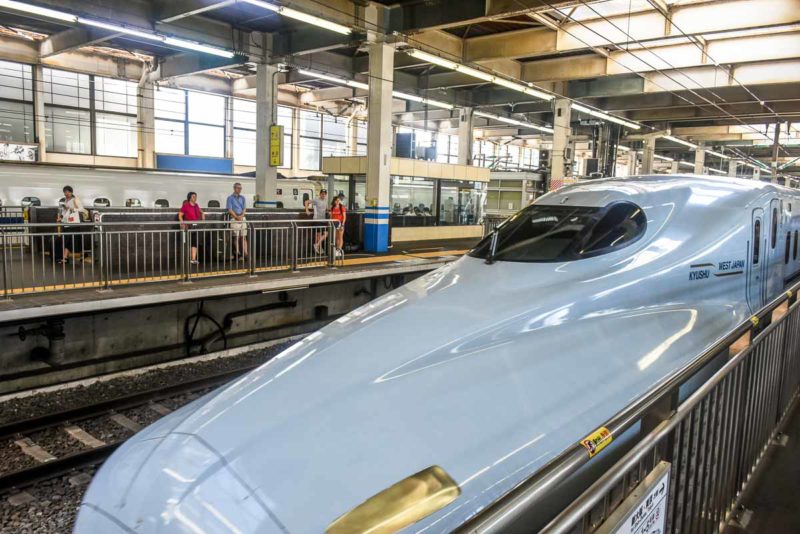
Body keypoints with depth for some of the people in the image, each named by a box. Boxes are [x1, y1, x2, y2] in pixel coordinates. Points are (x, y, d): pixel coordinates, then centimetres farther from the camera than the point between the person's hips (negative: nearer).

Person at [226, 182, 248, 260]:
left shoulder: (242, 198, 15)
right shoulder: (230, 198, 1)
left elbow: (244, 208, 8)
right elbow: (230, 210, -6)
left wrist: (241, 216, -10)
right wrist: (236, 217, -15)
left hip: (242, 218, 4)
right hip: (234, 219, -4)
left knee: (244, 237, 1)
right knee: (236, 237, -3)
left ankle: (245, 253, -1)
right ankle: (237, 253, -1)